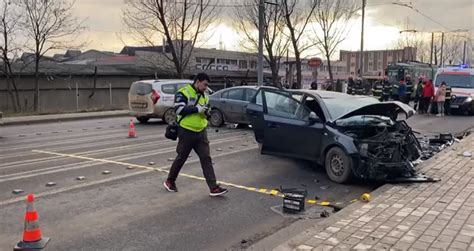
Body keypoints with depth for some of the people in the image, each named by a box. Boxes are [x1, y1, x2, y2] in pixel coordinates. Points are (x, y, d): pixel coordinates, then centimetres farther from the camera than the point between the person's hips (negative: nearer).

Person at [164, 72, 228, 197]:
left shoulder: (204, 96, 12)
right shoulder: (184, 92, -10)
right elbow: (179, 109, -22)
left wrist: (206, 112, -6)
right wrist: (197, 109, -21)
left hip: (201, 132, 6)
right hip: (186, 132, -6)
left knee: (206, 158, 0)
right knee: (181, 158, 7)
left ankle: (214, 188, 0)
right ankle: (169, 181, 30)